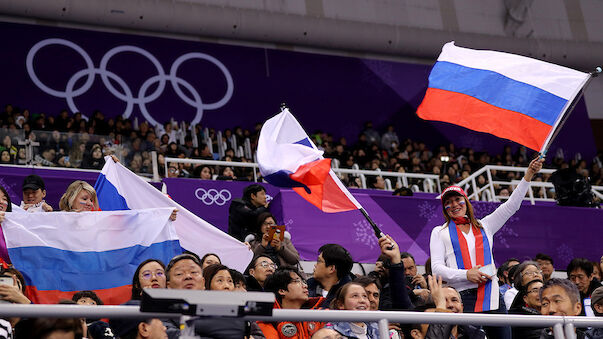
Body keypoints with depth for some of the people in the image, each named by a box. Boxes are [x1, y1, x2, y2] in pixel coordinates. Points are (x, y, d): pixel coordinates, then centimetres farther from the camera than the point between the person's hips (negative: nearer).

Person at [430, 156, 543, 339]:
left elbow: (511, 206, 17)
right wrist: (466, 274, -10)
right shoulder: (440, 232, 14)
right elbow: (436, 267, 4)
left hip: (491, 296, 3)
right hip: (461, 296, -3)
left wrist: (529, 175, 8)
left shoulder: (484, 226, 22)